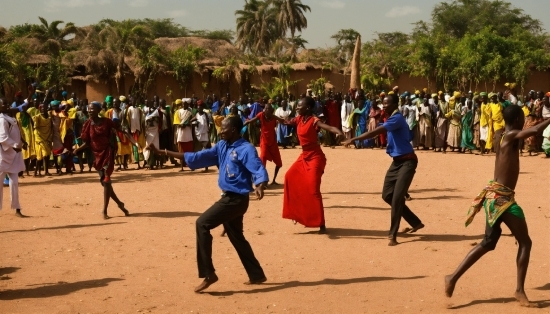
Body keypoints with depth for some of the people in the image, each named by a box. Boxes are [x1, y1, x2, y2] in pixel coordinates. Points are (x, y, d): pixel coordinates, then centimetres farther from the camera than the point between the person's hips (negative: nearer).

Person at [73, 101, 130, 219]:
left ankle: (105, 211, -5)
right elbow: (87, 143, 3)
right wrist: (77, 149, -14)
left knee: (106, 181, -9)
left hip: (108, 152, -4)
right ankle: (119, 204, 26)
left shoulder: (106, 121, -5)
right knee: (104, 182, 8)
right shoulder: (88, 125, 1)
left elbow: (119, 131, 2)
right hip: (97, 155, 4)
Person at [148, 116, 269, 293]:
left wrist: (260, 186, -49)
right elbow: (197, 158, 9)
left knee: (203, 224, -15)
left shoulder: (246, 149, -16)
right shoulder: (222, 147, 8)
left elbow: (259, 171, -25)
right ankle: (256, 275, 31)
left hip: (236, 199, -9)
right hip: (229, 198, 9)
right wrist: (163, 152, 6)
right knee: (236, 238, 18)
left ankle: (208, 274, -11)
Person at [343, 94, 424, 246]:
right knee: (387, 195, 7)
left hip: (407, 161, -10)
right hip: (397, 161, 10)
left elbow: (376, 132, -27)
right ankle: (416, 223, 20)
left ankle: (393, 235, -6)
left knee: (397, 197, -14)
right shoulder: (392, 119, 13)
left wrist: (354, 139, -27)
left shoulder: (397, 118, -19)